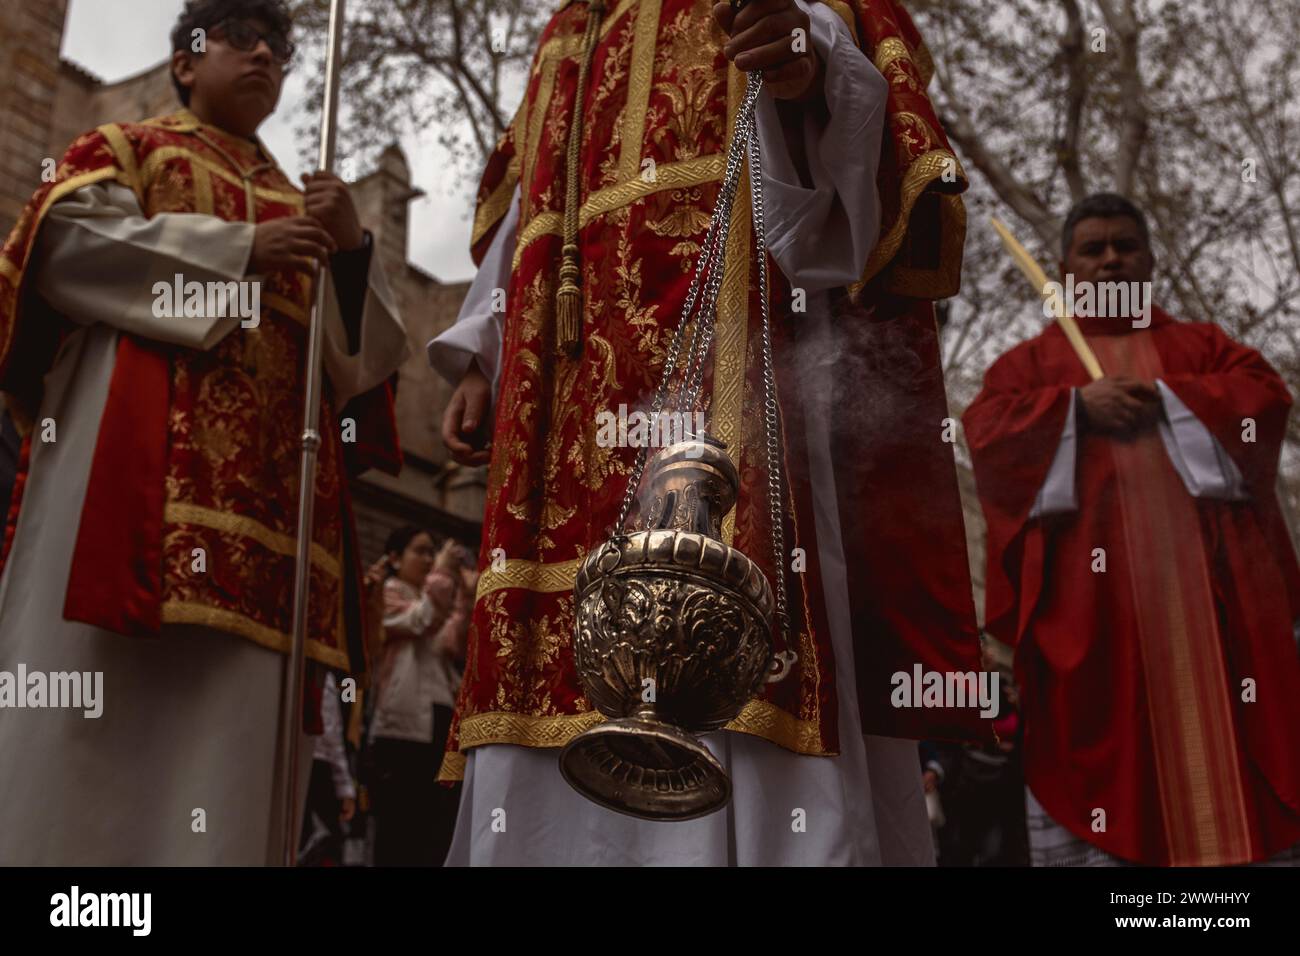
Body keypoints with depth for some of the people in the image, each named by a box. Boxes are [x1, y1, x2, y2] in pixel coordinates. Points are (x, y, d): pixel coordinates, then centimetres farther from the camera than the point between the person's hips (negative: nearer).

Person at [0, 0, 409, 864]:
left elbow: (365, 348, 18)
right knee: (97, 681, -12)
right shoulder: (125, 146, 19)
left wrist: (351, 250, 0)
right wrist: (236, 248, -5)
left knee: (232, 714, -5)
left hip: (269, 470, 4)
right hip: (136, 446, -3)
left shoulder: (302, 211, 29)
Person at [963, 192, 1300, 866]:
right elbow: (985, 429, -1)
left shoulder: (1202, 344, 23)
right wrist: (1077, 405, -12)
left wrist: (1167, 399, -8)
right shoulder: (1032, 359, 17)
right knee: (1088, 739, -8)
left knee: (1219, 729, -2)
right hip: (1088, 583, -2)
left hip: (1201, 571, 2)